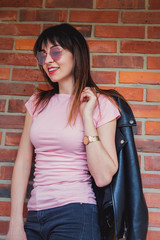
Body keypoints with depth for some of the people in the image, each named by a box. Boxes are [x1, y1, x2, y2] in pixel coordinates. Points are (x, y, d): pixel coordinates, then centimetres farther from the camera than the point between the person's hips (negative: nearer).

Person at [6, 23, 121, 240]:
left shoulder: (100, 104, -4)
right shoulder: (38, 102, 8)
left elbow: (103, 177, -13)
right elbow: (22, 163, 4)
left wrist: (87, 116, -14)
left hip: (75, 215, -4)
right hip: (34, 216, 4)